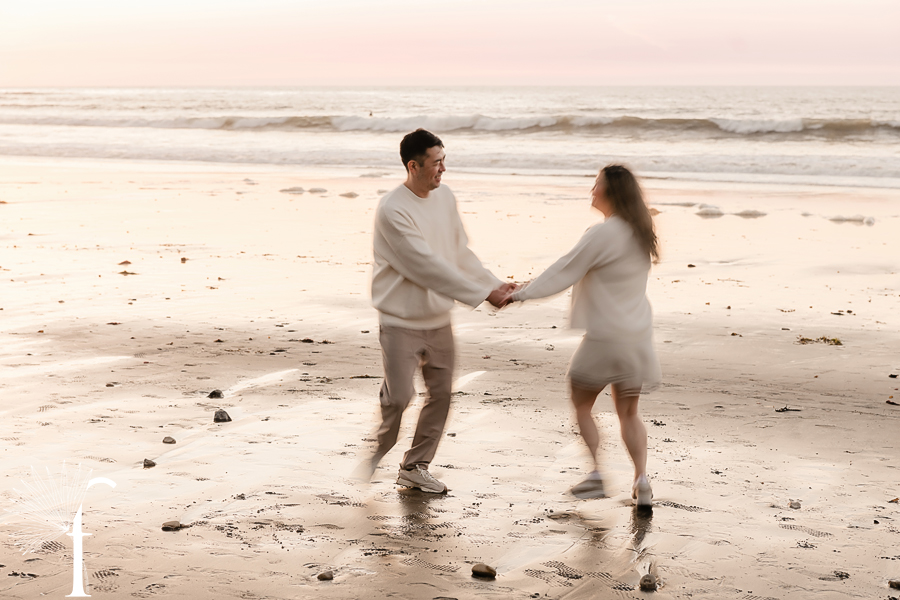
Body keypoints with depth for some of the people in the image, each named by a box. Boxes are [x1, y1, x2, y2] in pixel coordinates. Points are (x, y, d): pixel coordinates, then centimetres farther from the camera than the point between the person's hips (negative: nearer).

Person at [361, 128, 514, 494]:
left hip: (439, 319, 7)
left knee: (441, 393, 8)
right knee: (397, 397, -5)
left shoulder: (445, 197, 4)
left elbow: (461, 253, 12)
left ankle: (415, 467, 22)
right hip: (401, 322, -7)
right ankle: (370, 458, 20)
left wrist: (495, 284, -2)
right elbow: (427, 266, -23)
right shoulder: (393, 210, -20)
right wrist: (482, 294, -22)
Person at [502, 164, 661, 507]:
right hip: (637, 336, 7)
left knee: (582, 404, 11)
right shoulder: (639, 234, 8)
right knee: (628, 412, 14)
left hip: (606, 335, -7)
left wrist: (522, 294, -8)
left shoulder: (603, 234, -17)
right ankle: (641, 479, 5)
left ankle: (596, 474, 3)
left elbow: (565, 272, -15)